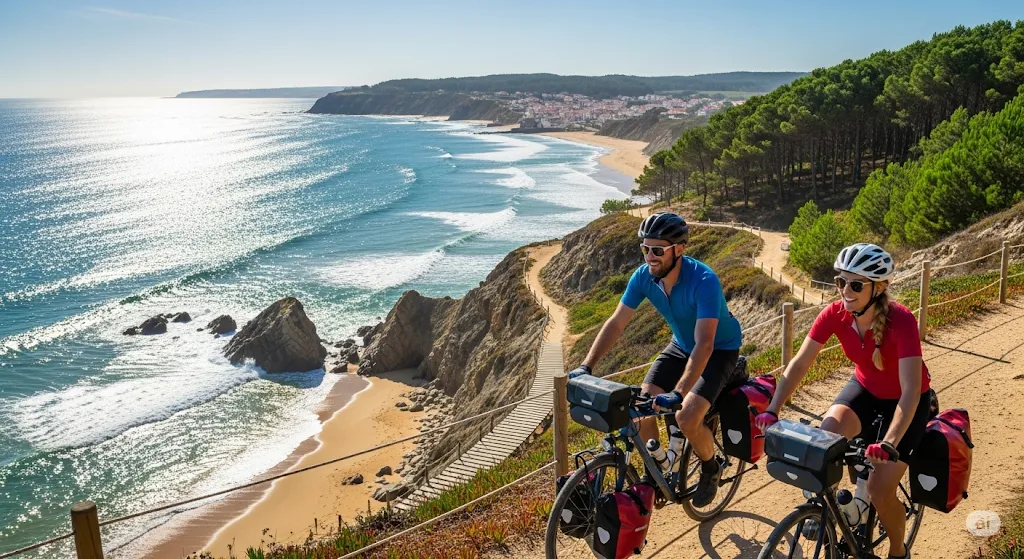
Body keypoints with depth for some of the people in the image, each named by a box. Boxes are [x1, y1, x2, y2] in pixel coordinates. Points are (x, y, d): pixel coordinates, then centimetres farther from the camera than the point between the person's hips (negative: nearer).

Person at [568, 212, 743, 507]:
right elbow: (616, 323, -14)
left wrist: (678, 393, -50)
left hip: (720, 349, -5)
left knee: (687, 418, -23)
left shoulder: (704, 281, -34)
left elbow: (704, 344, -40)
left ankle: (711, 468, 9)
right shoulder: (643, 276, -18)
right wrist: (586, 367, -23)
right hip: (682, 345, 6)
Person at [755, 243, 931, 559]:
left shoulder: (900, 320, -34)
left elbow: (911, 390, -40)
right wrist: (772, 411, -30)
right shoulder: (835, 314, -21)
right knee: (826, 435, -25)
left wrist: (889, 444, -51)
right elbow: (799, 364, -19)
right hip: (865, 388, 4)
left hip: (904, 399, -4)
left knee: (879, 488, -9)